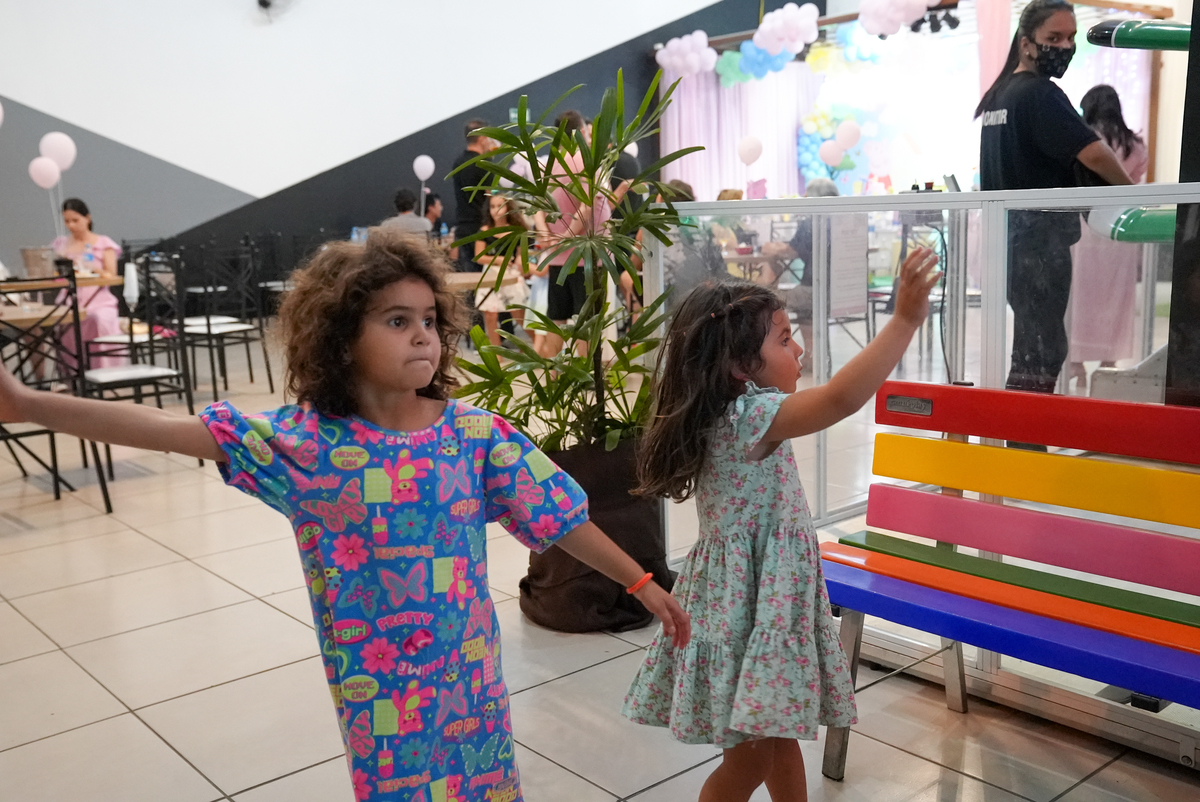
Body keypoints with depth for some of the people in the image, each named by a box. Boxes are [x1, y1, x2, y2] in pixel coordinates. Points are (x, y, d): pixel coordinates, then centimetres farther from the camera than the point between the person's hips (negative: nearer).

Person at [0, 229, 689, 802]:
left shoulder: (475, 432, -10)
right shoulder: (305, 442, -14)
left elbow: (558, 515, -5)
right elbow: (171, 429, -18)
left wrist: (641, 582, -2)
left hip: (470, 671, 2)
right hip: (377, 689, -1)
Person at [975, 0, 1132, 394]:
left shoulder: (993, 96, 15)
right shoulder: (1040, 94, -12)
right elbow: (1093, 153, -19)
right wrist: (1131, 190, -5)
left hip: (1005, 232, 9)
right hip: (1039, 233, -9)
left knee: (1031, 345, 14)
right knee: (1042, 350, -6)